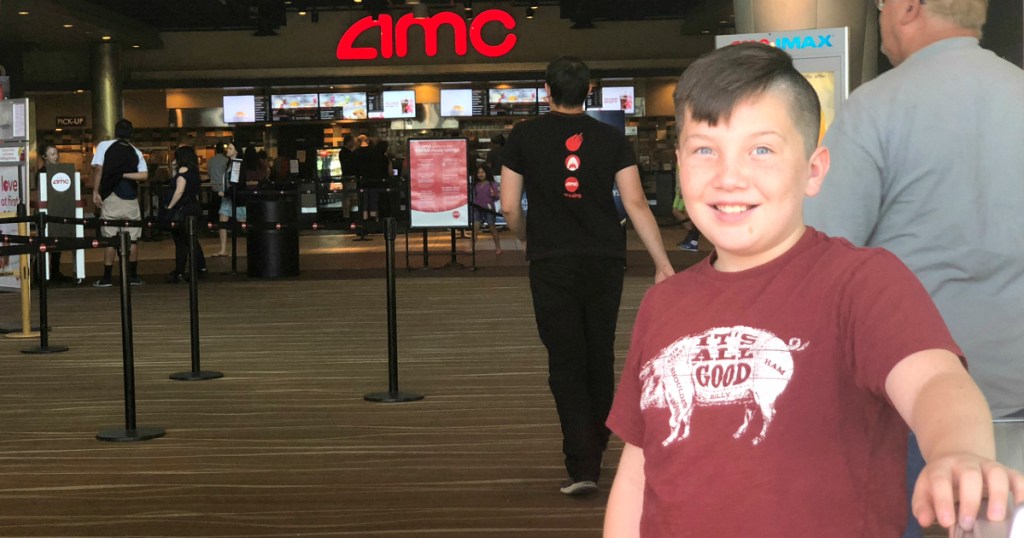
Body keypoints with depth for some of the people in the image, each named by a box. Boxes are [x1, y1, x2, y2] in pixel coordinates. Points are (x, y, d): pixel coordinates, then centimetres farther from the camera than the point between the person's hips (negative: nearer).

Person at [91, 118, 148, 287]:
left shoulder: (104, 146, 2)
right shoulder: (136, 152, 7)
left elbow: (98, 169, -8)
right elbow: (144, 176, -5)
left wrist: (96, 192, -6)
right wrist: (124, 175, 0)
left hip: (111, 198, -1)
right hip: (131, 199, 1)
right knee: (133, 238, 8)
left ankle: (106, 278, 2)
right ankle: (133, 276, 10)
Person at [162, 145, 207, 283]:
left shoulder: (183, 170, -11)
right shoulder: (193, 171, 14)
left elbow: (179, 190, -21)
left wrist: (169, 206, -17)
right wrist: (174, 170, 14)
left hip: (183, 210, -8)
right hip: (194, 208, 8)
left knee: (180, 242, -5)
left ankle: (179, 273, -3)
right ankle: (201, 267, 22)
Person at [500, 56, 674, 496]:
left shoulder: (524, 137, 0)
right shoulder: (611, 139, 3)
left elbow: (510, 208, 0)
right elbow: (636, 203, -5)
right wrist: (663, 263, -4)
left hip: (551, 263, -2)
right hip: (605, 261, 2)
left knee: (566, 362, 1)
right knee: (600, 357, 16)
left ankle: (581, 465, -8)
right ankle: (595, 451, 30)